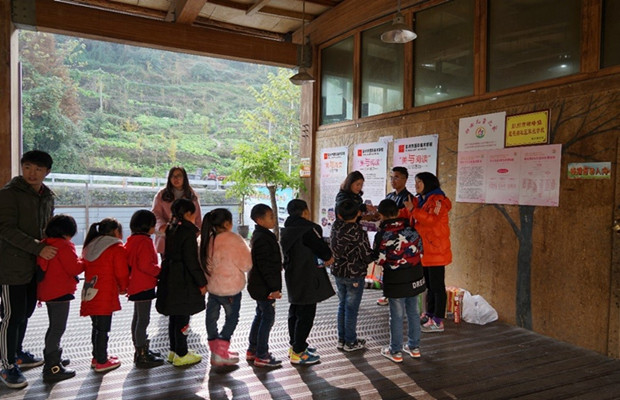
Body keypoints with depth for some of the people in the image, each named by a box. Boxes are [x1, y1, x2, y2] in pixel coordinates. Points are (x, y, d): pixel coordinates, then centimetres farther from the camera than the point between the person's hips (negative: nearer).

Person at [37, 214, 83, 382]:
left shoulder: (44, 245, 10)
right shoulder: (64, 246, -17)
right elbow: (74, 268, -18)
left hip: (47, 291, 10)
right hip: (60, 292, -9)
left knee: (54, 326, 22)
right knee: (58, 328, -5)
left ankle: (53, 358, 35)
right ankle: (53, 368, -2)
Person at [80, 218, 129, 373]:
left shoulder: (89, 246, 15)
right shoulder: (117, 248, -8)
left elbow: (85, 268, 17)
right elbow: (121, 273, -10)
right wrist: (123, 288, 10)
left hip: (90, 294, 7)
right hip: (106, 295, -7)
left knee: (96, 327, 19)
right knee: (103, 328, 1)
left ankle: (97, 357, 30)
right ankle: (101, 362, 9)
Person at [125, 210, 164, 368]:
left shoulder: (132, 240, 11)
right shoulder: (144, 241, -19)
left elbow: (129, 262, 17)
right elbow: (146, 265, -25)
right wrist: (160, 271, -12)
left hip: (136, 285, 11)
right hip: (144, 286, -11)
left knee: (138, 318, 18)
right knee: (143, 320, -4)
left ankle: (140, 351, 31)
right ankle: (142, 356, 4)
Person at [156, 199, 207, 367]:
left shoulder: (172, 229, 8)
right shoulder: (187, 232, -18)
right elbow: (191, 261, -19)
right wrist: (202, 282, -12)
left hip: (170, 279, 9)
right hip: (184, 282, -9)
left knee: (174, 317, 18)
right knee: (182, 318, 1)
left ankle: (174, 350, 30)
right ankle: (181, 355, 12)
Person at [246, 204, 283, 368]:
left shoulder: (260, 236, 12)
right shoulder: (262, 239, -21)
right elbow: (265, 266, -25)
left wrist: (274, 286, 23)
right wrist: (274, 288, -24)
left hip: (259, 286, 11)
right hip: (265, 287, -11)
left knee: (260, 316, 19)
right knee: (268, 318, -2)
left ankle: (252, 350, 30)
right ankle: (261, 356, 7)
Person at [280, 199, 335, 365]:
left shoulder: (288, 229, 10)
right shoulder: (307, 228, -20)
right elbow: (322, 248, -17)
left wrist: (323, 260, 7)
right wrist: (329, 257, 6)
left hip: (293, 279, 10)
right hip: (307, 280, -10)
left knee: (295, 311, 19)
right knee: (306, 315, -1)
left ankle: (295, 345, 32)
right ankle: (298, 353, 6)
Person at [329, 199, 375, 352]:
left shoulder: (336, 226, -6)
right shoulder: (359, 233, -20)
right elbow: (367, 257, -16)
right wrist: (376, 254, 5)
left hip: (338, 272, 6)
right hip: (354, 275, -6)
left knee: (342, 305, 18)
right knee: (351, 308, 6)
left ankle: (341, 339, 29)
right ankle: (350, 342, 18)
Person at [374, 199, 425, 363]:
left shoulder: (382, 234, -15)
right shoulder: (411, 229, -2)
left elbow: (379, 259, -9)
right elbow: (420, 251, 6)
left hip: (395, 280, -5)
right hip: (415, 277, 5)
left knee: (397, 316, 6)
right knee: (413, 312, 17)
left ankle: (395, 351, 18)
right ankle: (414, 347, 30)